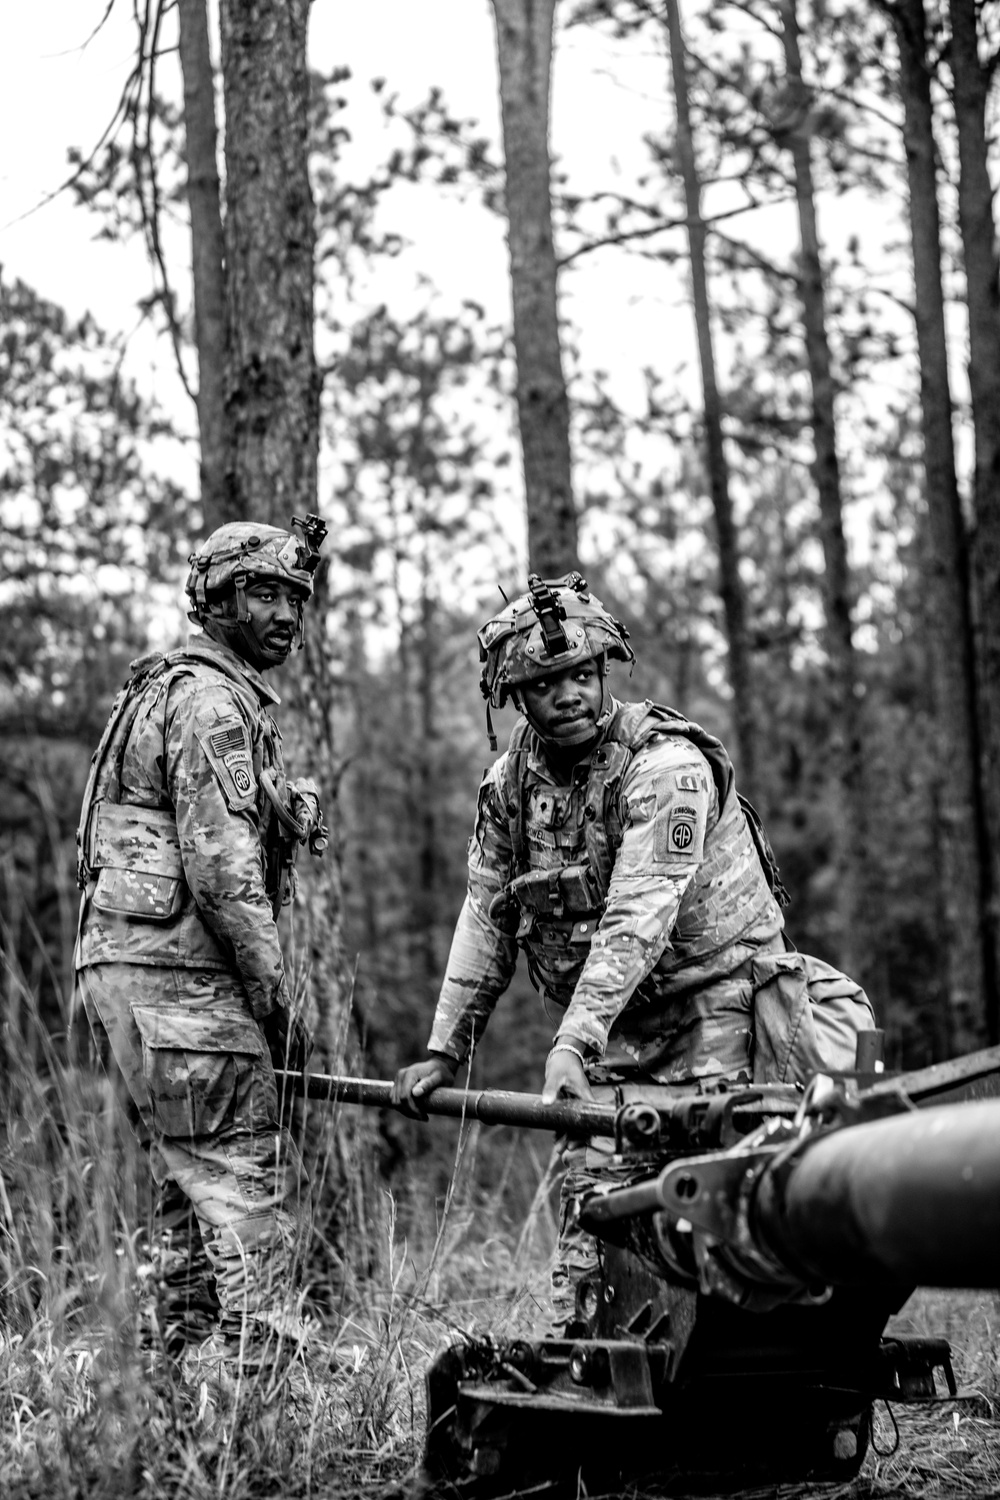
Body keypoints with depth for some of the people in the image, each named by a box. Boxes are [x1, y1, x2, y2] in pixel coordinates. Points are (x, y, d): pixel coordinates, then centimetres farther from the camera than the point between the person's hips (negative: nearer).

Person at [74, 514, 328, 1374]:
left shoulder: (169, 692, 24)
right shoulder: (211, 699, -9)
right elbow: (220, 867, -17)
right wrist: (278, 999, -14)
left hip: (127, 968, 10)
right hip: (180, 976, -10)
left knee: (194, 1190, 14)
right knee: (256, 1190, -10)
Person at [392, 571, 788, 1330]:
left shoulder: (665, 763, -19)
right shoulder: (510, 782, 3)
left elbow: (639, 919, -28)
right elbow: (486, 920, 9)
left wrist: (573, 1044, -36)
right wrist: (444, 1052, 4)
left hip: (713, 1003, -6)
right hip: (612, 1024, 6)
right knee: (591, 1192, 0)